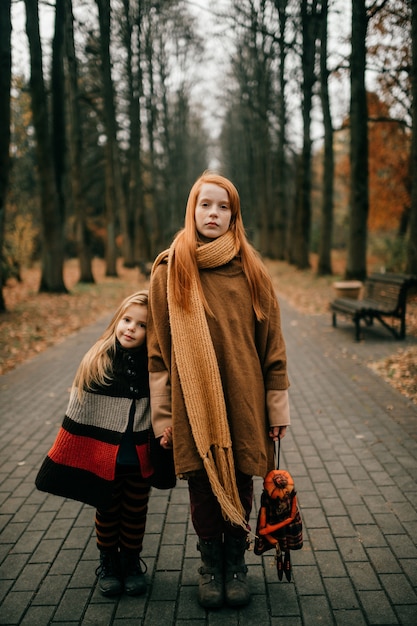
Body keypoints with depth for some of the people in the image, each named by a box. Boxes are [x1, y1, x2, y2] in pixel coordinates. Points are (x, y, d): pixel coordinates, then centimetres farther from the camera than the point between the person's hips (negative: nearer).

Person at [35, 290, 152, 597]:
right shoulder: (97, 362, -11)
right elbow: (79, 411, -6)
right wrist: (70, 457, -4)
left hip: (140, 459, 1)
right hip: (103, 457, 0)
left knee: (135, 514, 16)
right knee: (107, 512, 17)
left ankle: (132, 561, 38)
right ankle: (108, 563, 38)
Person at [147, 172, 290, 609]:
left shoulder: (250, 268, 1)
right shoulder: (169, 269, 0)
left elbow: (271, 342, 3)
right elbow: (158, 348, 0)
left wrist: (277, 406, 2)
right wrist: (162, 414, -2)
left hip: (243, 400, 1)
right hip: (192, 401, 0)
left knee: (240, 482, 10)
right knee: (201, 483, 10)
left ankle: (236, 561, 32)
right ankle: (210, 562, 31)